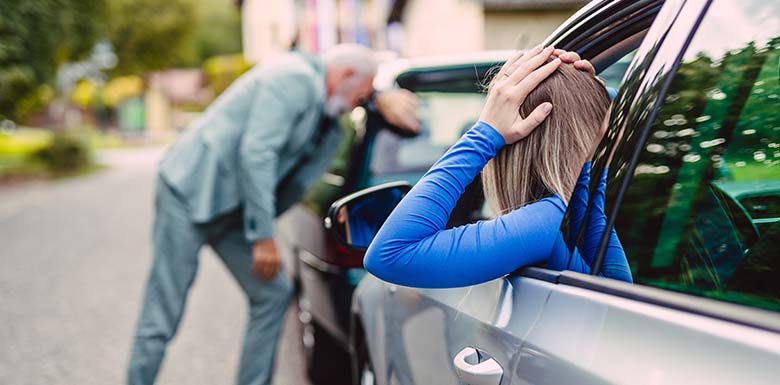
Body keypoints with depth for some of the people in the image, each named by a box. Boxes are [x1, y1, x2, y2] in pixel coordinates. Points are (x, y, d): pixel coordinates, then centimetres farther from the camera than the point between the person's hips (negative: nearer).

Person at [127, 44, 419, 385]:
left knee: (272, 294, 6)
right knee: (161, 319, -5)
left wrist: (381, 100, 12)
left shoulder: (315, 89, 14)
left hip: (229, 206, 10)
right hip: (190, 193, -9)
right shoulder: (295, 78, -15)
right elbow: (255, 153, -23)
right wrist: (264, 237, -21)